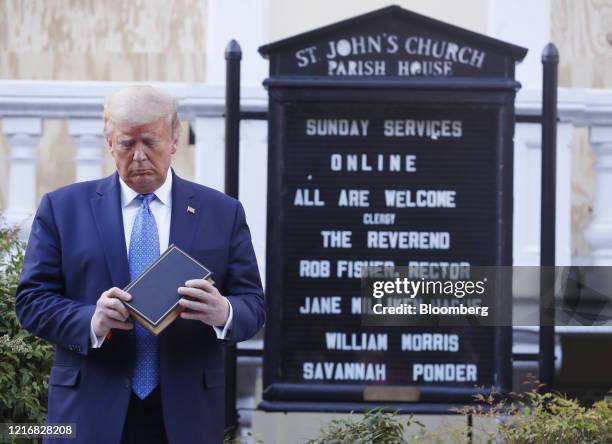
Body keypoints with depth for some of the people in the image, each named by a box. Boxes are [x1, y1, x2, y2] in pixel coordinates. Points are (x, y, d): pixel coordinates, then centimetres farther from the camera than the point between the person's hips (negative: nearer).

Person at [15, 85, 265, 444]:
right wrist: (91, 322, -18)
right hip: (91, 413, -1)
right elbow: (32, 299, 2)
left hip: (187, 415, 1)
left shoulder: (223, 213, 8)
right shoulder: (63, 208, 6)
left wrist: (223, 312, -19)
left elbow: (253, 305, 5)